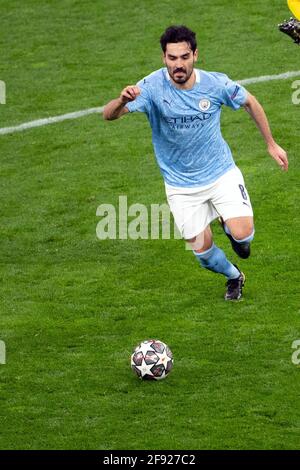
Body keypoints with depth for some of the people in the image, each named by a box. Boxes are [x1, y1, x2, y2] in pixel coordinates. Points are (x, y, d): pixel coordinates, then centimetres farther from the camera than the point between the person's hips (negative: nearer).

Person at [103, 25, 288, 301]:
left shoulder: (215, 84, -16)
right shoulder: (153, 87, -21)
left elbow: (250, 102, 5)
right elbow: (108, 115, -30)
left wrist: (271, 144, 10)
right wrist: (122, 101, -54)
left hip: (221, 174, 0)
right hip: (181, 186, 0)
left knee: (242, 234, -18)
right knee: (203, 252, 0)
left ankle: (228, 224, 21)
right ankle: (234, 277, 35)